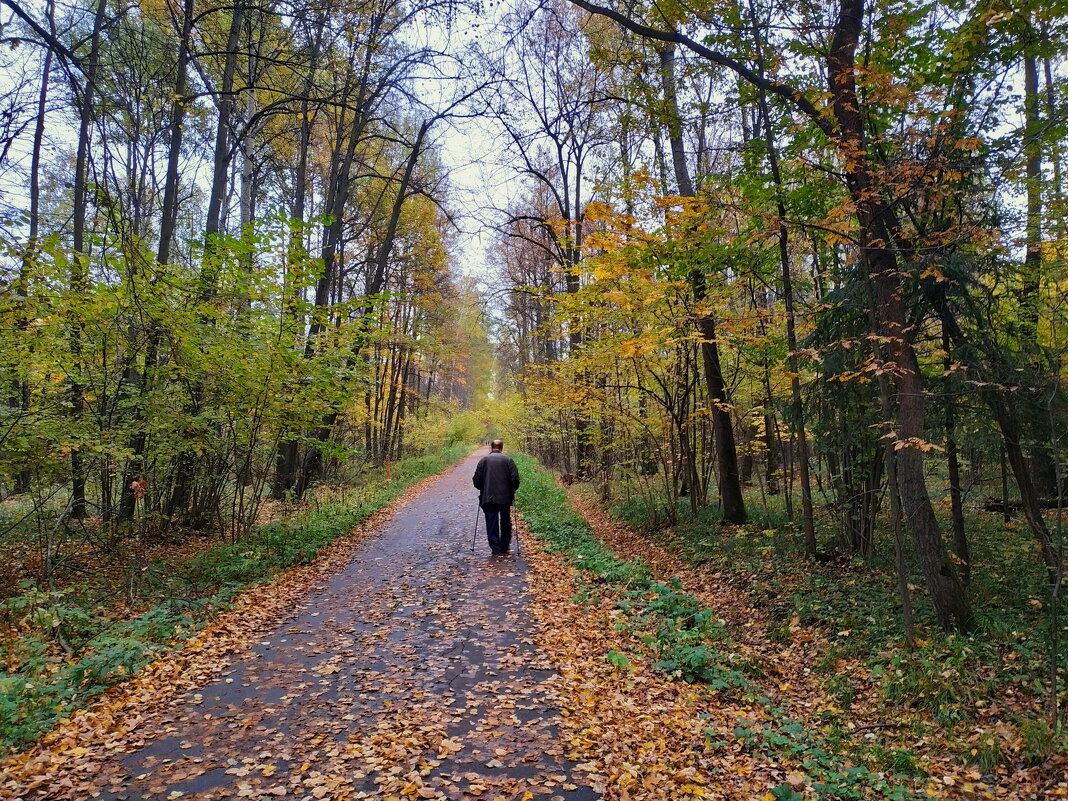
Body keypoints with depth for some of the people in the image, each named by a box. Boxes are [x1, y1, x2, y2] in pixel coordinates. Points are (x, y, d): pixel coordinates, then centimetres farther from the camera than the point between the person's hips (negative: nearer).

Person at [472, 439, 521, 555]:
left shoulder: (484, 460, 0)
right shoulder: (508, 460, -1)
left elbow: (476, 479, -2)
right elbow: (515, 478, -6)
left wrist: (482, 489, 15)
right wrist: (512, 491, 10)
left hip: (488, 497, 0)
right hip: (505, 497, 1)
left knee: (491, 523, 5)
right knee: (505, 522, 15)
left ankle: (495, 548, 2)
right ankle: (505, 546, 18)